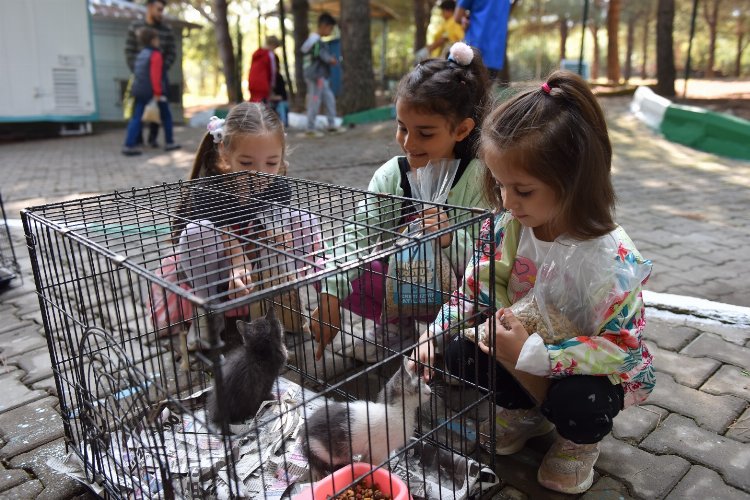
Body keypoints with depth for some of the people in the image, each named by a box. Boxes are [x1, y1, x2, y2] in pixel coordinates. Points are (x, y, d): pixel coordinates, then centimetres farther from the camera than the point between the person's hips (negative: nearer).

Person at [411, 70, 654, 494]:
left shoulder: (613, 255, -30)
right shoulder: (506, 226, -15)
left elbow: (619, 348, -28)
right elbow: (475, 290, -4)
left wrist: (532, 354, -36)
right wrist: (435, 334, -19)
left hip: (593, 369, -4)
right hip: (522, 351, 5)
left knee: (576, 401, -33)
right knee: (459, 352, -14)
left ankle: (580, 440, 9)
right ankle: (525, 412, 17)